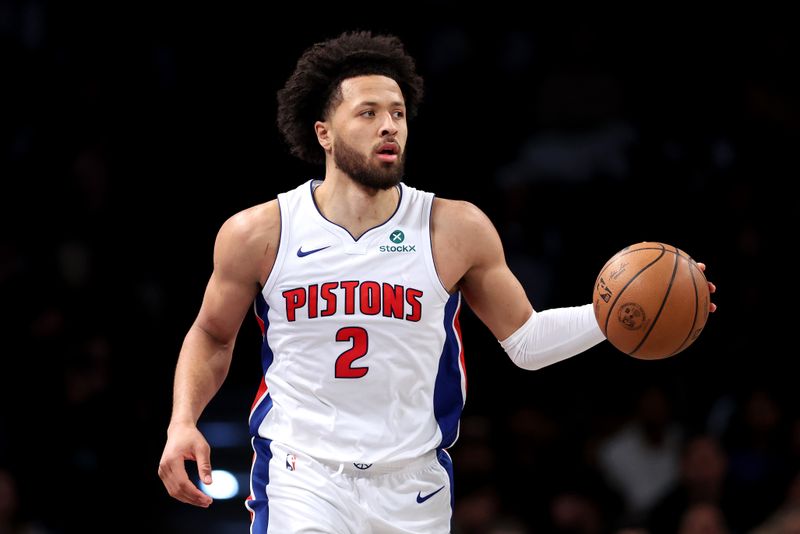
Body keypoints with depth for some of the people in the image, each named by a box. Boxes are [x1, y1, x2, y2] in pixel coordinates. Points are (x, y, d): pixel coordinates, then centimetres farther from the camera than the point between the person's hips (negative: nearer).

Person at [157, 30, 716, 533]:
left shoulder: (456, 230, -2)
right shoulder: (260, 233, -3)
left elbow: (524, 339, 7)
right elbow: (213, 337, 12)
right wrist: (183, 422, -3)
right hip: (302, 476, -2)